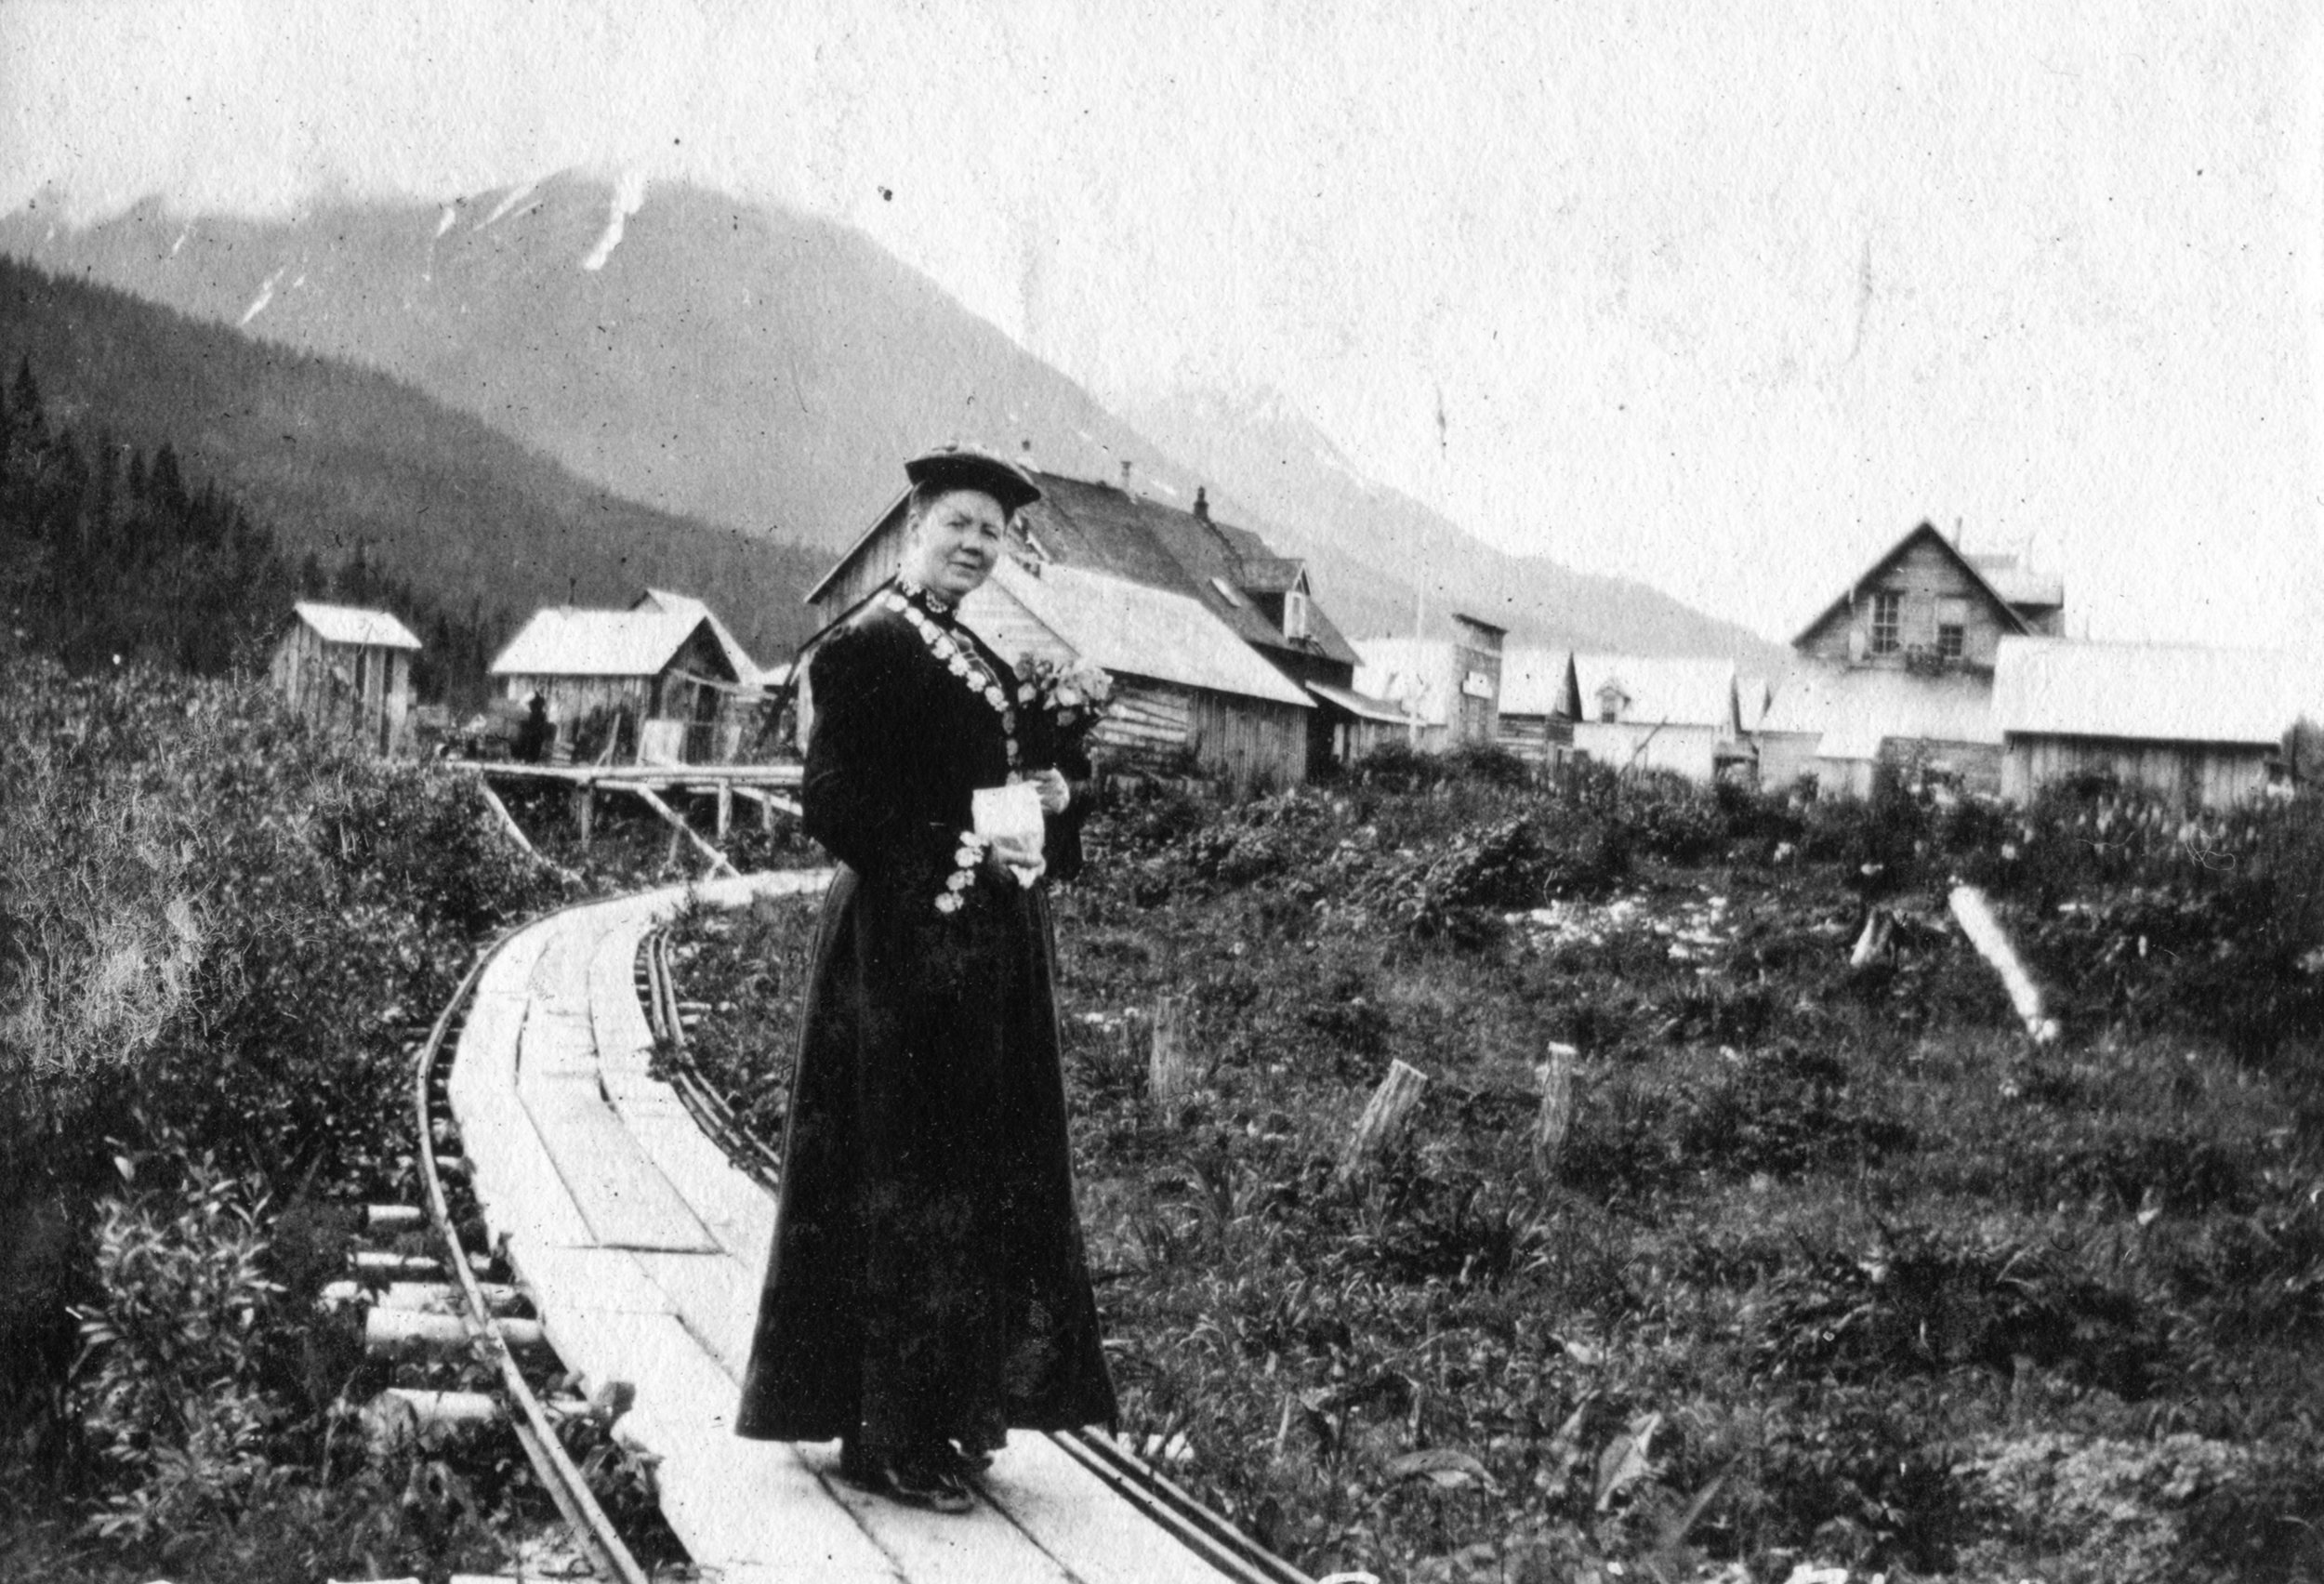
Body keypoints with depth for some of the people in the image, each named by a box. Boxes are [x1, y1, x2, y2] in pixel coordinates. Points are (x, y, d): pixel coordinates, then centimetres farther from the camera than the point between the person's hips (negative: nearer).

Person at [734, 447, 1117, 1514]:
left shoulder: (982, 662, 17)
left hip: (993, 950, 9)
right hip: (906, 943, -9)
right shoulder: (866, 647, -9)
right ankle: (884, 1435, 5)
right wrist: (957, 850, -21)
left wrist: (1049, 797, 3)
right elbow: (832, 799, -16)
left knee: (987, 1182, 12)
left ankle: (949, 1410, 22)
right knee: (905, 1186, -4)